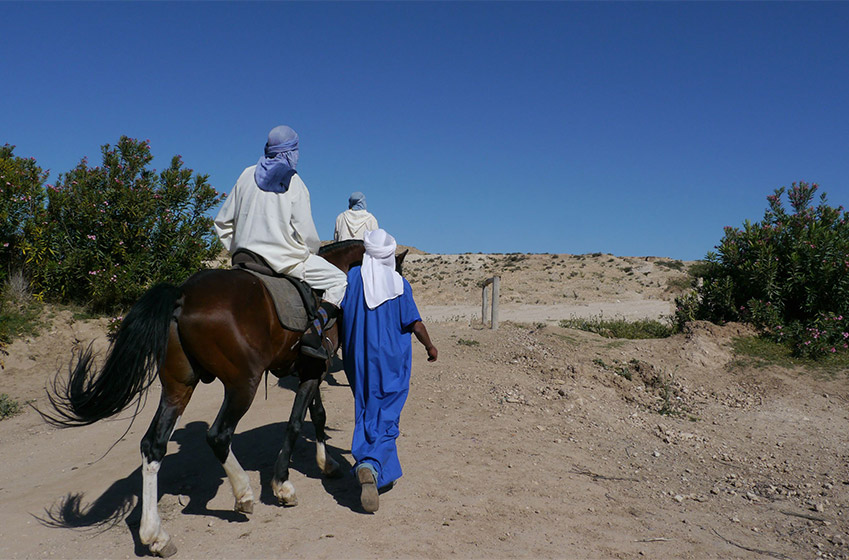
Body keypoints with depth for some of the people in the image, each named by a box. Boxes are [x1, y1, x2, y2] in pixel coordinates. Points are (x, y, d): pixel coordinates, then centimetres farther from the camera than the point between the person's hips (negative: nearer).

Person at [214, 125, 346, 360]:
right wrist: (312, 250, 8)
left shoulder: (248, 175, 5)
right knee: (339, 280, 3)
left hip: (246, 258, 6)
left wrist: (236, 250, 19)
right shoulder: (294, 183, -9)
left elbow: (223, 221, 9)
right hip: (285, 259, -6)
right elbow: (305, 232, -12)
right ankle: (313, 333, -14)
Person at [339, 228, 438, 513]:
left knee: (366, 412, 16)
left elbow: (336, 314, -4)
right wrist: (430, 346, 10)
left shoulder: (351, 277, -3)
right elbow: (415, 324, -6)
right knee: (386, 416, 2)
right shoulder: (400, 284, -6)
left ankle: (386, 471, 23)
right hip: (392, 361, -2)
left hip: (358, 360, 2)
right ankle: (372, 466, -21)